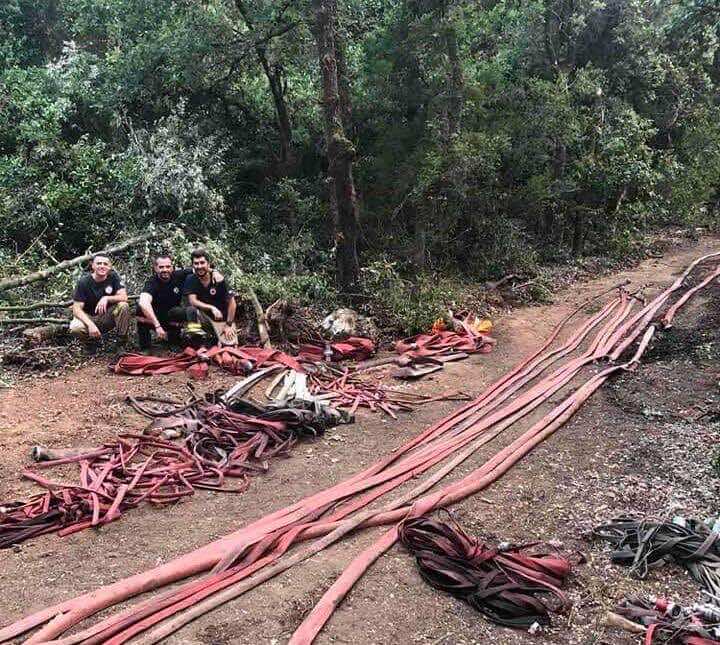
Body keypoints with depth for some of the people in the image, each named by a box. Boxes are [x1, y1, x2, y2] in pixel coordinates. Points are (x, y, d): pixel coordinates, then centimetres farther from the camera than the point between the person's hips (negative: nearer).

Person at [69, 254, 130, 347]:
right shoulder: (83, 282, -14)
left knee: (123, 305, -28)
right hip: (89, 317, -1)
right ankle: (93, 340, 2)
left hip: (108, 316, 1)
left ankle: (122, 341, -11)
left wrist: (106, 298, -33)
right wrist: (91, 324, -33)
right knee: (75, 328, -33)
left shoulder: (113, 277, -9)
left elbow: (124, 297, -16)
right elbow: (77, 309, -18)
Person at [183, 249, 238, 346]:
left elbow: (232, 303, -13)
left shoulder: (219, 280, -18)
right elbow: (193, 301, -16)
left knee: (230, 345, -17)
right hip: (205, 317, 2)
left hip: (223, 319, -2)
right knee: (191, 310, -27)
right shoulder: (191, 279, -10)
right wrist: (212, 308, -29)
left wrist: (229, 324, -12)